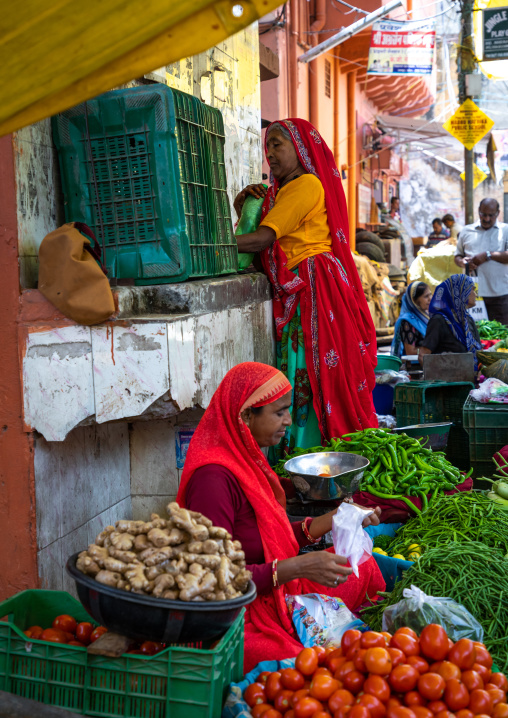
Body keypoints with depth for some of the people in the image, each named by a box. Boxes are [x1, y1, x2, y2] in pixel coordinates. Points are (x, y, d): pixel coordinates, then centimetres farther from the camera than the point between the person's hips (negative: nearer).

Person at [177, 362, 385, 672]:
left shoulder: (246, 458, 7)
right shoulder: (213, 477, -24)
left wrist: (328, 522, 7)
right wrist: (297, 567, -28)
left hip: (274, 595, 10)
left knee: (362, 567, 12)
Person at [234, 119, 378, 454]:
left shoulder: (307, 184, -6)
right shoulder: (281, 190, 24)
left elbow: (263, 238, -15)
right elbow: (252, 229, 21)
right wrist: (242, 205, 6)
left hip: (316, 286, -9)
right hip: (295, 293, 9)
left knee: (317, 374, -8)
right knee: (299, 376, 4)